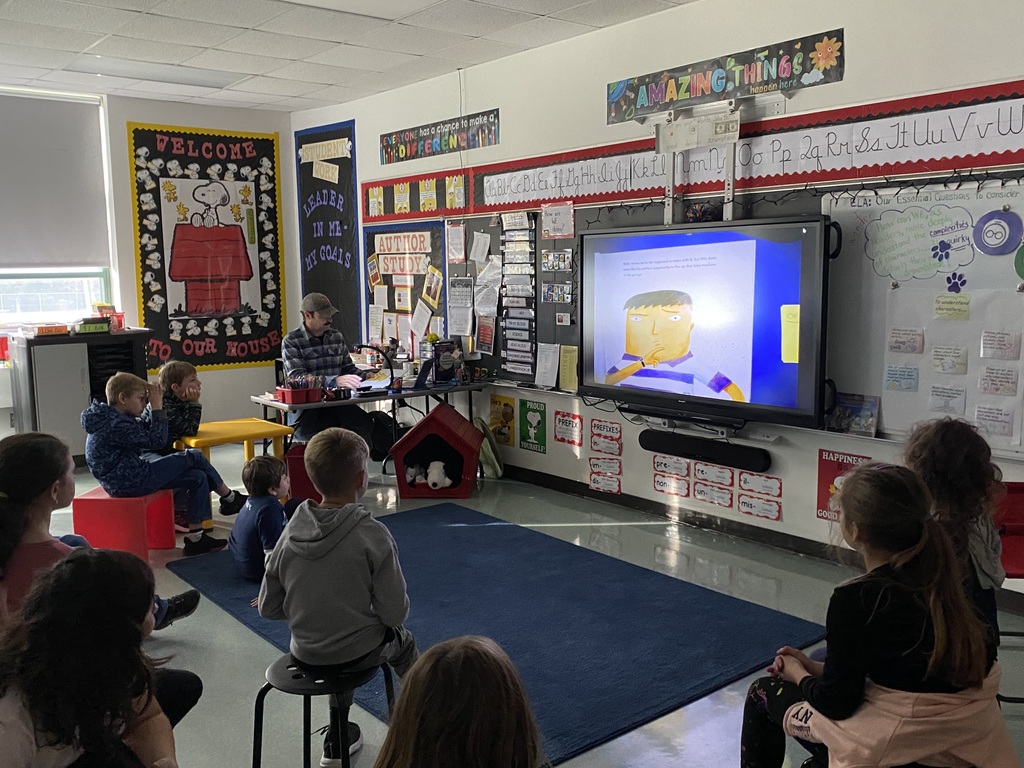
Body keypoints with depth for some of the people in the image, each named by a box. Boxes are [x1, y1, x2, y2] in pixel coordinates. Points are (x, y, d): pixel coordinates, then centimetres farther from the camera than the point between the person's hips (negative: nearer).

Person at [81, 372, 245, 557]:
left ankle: (195, 538, 7)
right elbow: (155, 440, -20)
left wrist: (154, 406, 5)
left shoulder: (112, 418, 8)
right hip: (130, 482, -11)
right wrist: (157, 407, -13)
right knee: (194, 457, -6)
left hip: (122, 479, 11)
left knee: (198, 478, 6)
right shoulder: (115, 425, -24)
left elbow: (146, 429, 20)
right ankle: (230, 499, 13)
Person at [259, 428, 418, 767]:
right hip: (357, 654, -3)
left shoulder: (290, 534, -10)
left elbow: (268, 608, -2)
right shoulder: (373, 536, -23)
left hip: (305, 655, 4)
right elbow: (395, 613, -18)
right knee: (403, 641, 29)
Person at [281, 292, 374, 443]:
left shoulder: (337, 336, 15)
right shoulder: (291, 342, -3)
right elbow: (297, 378, -16)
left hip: (336, 404, 4)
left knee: (365, 422, -25)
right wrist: (335, 381, -30)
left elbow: (348, 367, 25)